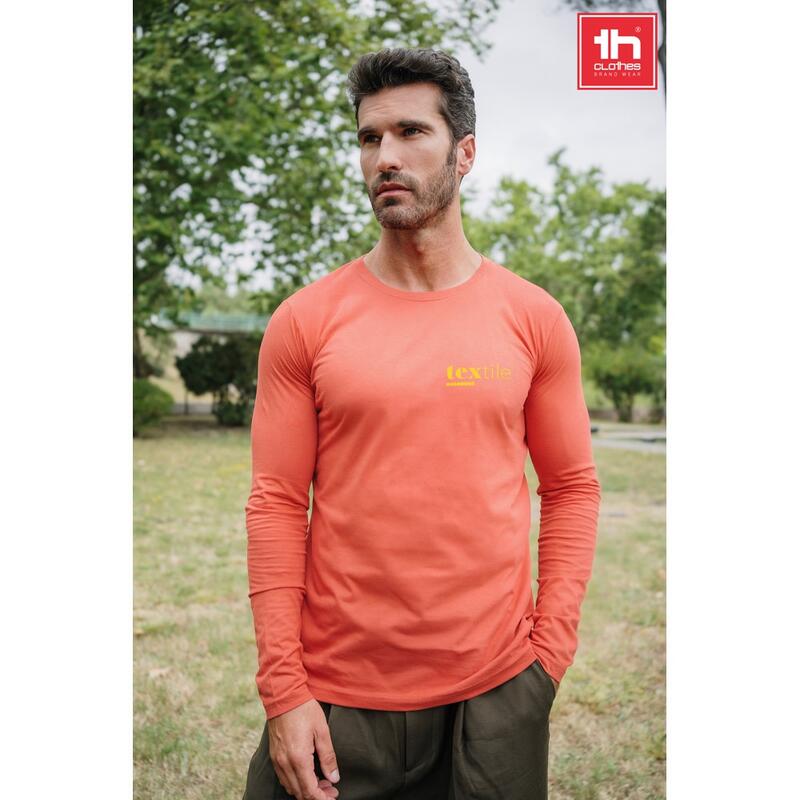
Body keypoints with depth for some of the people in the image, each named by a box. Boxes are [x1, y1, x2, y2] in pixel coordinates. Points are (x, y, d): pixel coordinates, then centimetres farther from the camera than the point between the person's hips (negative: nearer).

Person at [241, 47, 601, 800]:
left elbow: (572, 486, 4)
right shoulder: (305, 322, -3)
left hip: (497, 688, 1)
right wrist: (283, 687, -7)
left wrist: (551, 647, -2)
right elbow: (277, 505, -4)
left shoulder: (534, 319, 0)